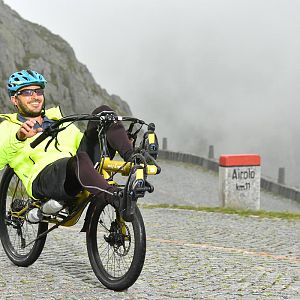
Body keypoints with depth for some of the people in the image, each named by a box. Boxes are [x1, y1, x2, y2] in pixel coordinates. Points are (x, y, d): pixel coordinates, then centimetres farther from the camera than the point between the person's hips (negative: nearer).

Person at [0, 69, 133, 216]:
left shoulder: (59, 120, 34)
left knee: (102, 111, -4)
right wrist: (18, 138, -23)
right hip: (45, 177, -5)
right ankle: (117, 200, -57)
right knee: (79, 158, -40)